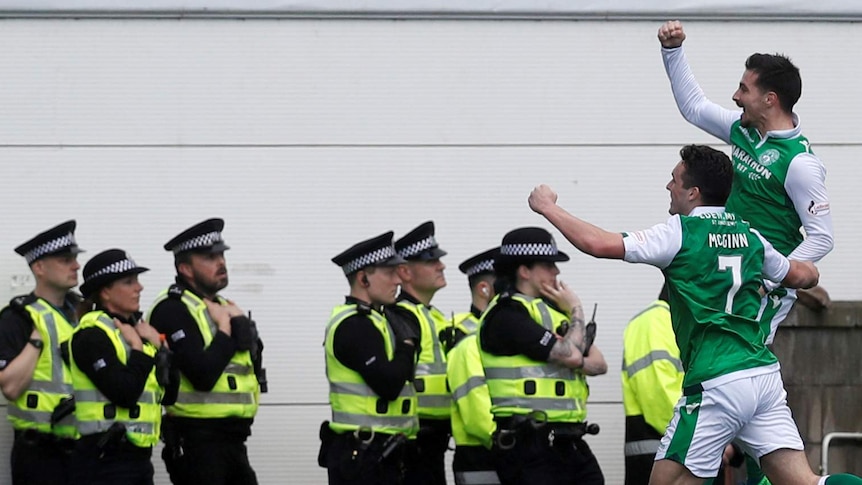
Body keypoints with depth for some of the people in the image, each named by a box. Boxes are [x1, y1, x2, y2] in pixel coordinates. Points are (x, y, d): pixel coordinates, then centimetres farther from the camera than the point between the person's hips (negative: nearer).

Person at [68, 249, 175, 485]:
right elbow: (125, 394, -23)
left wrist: (158, 346, 1)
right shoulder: (92, 335, -10)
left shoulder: (134, 330, 16)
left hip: (138, 456, 9)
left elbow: (168, 394, 12)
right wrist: (139, 349, -9)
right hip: (104, 459, -9)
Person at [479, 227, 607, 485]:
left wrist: (576, 364, -10)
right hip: (529, 445, -9)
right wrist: (576, 311, 0)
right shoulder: (508, 315, -11)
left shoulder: (552, 308, 18)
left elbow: (599, 363, 13)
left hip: (568, 442, 9)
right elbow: (571, 355, -18)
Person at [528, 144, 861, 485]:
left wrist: (548, 207, 4)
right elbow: (806, 276, 28)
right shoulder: (749, 236, 14)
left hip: (716, 384, -6)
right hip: (766, 375, 6)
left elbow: (598, 244, -10)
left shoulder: (681, 233, -5)